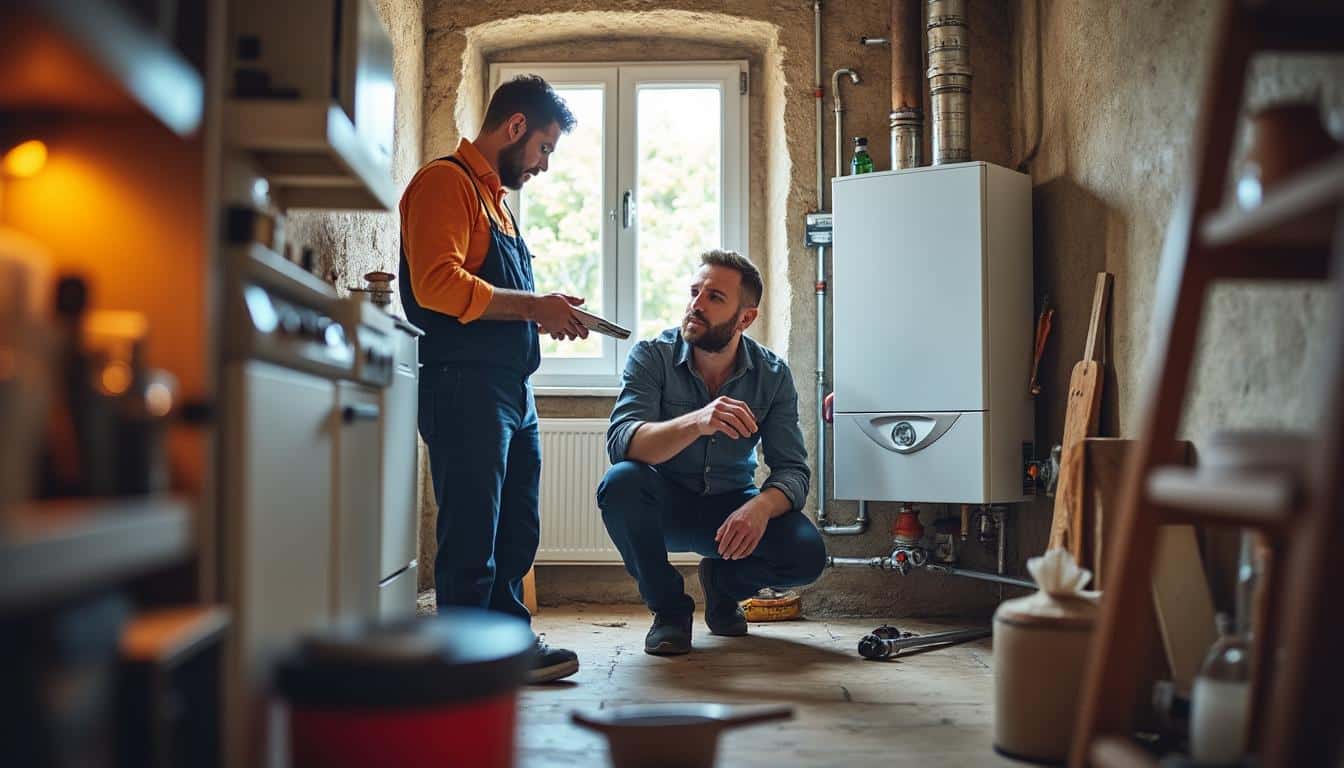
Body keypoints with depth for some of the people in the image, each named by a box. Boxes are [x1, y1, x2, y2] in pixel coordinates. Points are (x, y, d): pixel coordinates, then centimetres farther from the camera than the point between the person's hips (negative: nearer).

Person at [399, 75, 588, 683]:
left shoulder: (495, 197, 24)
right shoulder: (445, 182, -7)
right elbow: (437, 284, -21)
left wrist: (547, 313, 8)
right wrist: (534, 306, -16)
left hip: (512, 391, 10)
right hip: (466, 387, -10)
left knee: (517, 530, 15)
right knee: (472, 536, -4)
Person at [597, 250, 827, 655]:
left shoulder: (773, 374, -8)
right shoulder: (652, 356, -16)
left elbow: (792, 470, -11)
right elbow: (621, 443, -30)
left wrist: (760, 507, -35)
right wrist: (695, 424, -49)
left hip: (731, 507, 2)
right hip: (662, 507, -1)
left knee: (807, 553, -25)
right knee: (621, 482, -35)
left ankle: (721, 583, 11)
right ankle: (669, 608, -9)